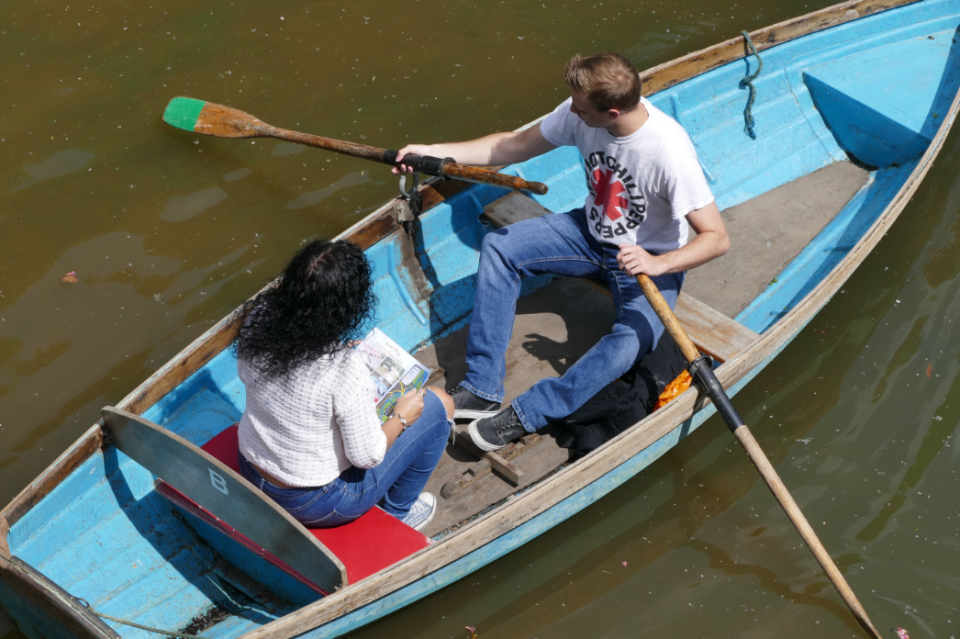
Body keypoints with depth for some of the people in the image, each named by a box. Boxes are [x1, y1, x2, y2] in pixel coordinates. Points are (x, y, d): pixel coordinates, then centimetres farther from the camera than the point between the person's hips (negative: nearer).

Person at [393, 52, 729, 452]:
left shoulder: (670, 152, -33)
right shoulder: (581, 113, -16)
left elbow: (716, 238, -28)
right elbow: (516, 146, -1)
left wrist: (658, 264, -44)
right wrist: (433, 152, -3)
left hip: (651, 259, -6)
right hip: (591, 232, 6)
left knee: (631, 342, -34)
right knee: (498, 246, -10)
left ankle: (526, 416, -20)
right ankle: (482, 390, -11)